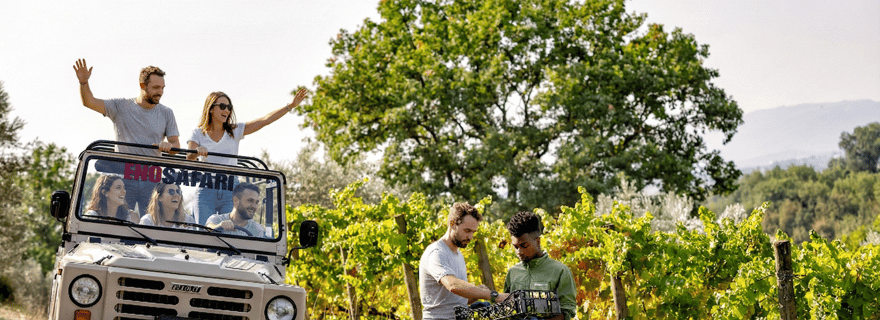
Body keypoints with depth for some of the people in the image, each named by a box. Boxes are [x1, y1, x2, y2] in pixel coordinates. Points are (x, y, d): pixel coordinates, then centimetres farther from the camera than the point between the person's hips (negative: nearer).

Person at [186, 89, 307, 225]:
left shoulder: (236, 131, 13)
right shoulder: (197, 134, 8)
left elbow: (265, 120, 7)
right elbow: (189, 157, -8)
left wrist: (291, 106, 1)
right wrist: (197, 151, -32)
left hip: (230, 191, 2)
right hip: (205, 191, -1)